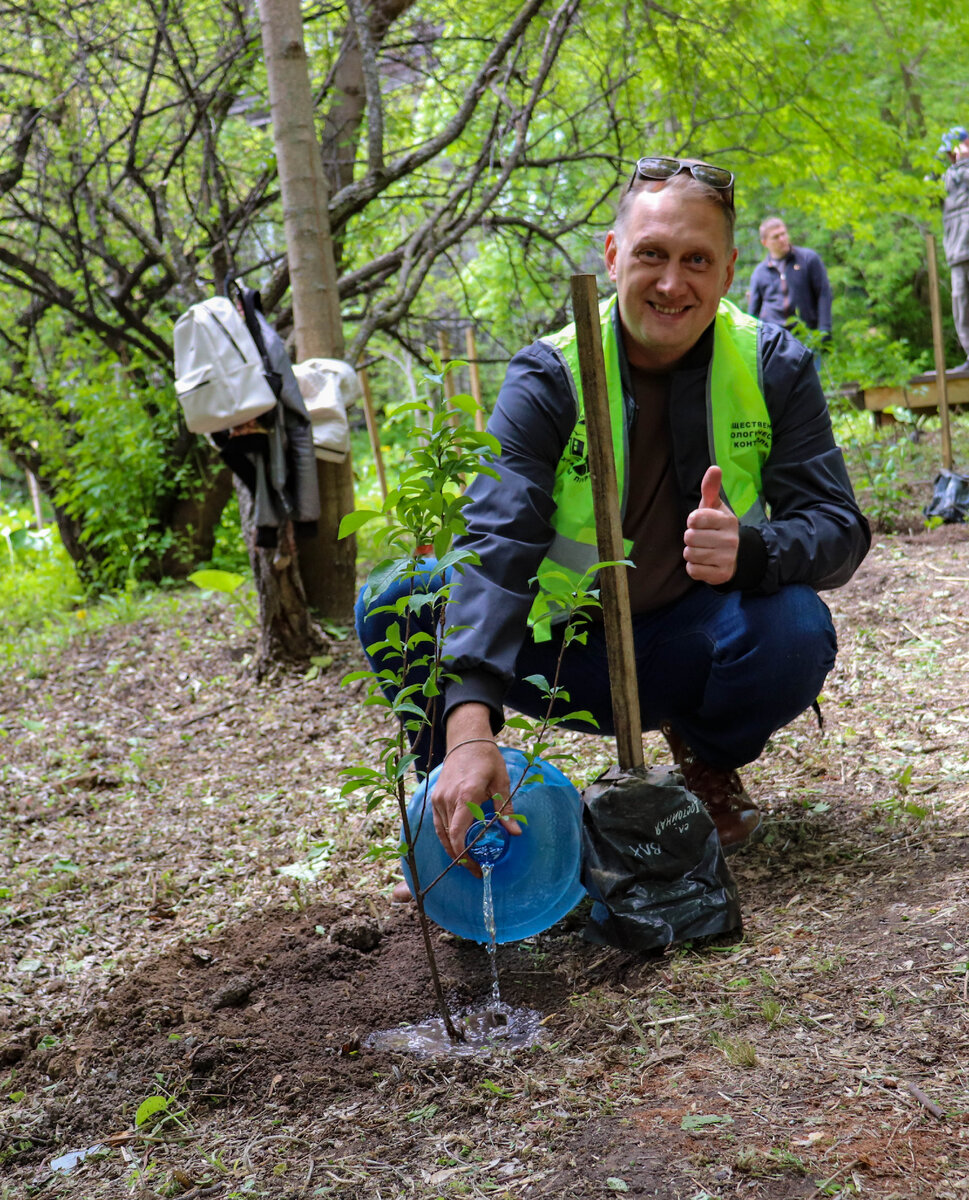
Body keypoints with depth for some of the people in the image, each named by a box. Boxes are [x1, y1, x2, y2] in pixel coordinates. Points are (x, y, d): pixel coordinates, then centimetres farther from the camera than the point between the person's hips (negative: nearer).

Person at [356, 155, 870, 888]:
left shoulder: (775, 367, -8)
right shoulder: (548, 377, -14)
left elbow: (838, 529, -12)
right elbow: (497, 543, -28)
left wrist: (753, 549, -38)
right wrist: (470, 720, -44)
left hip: (690, 648, 1)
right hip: (570, 649, 0)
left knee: (797, 631, -33)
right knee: (395, 601, -23)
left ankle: (709, 759, 2)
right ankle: (460, 804, 2)